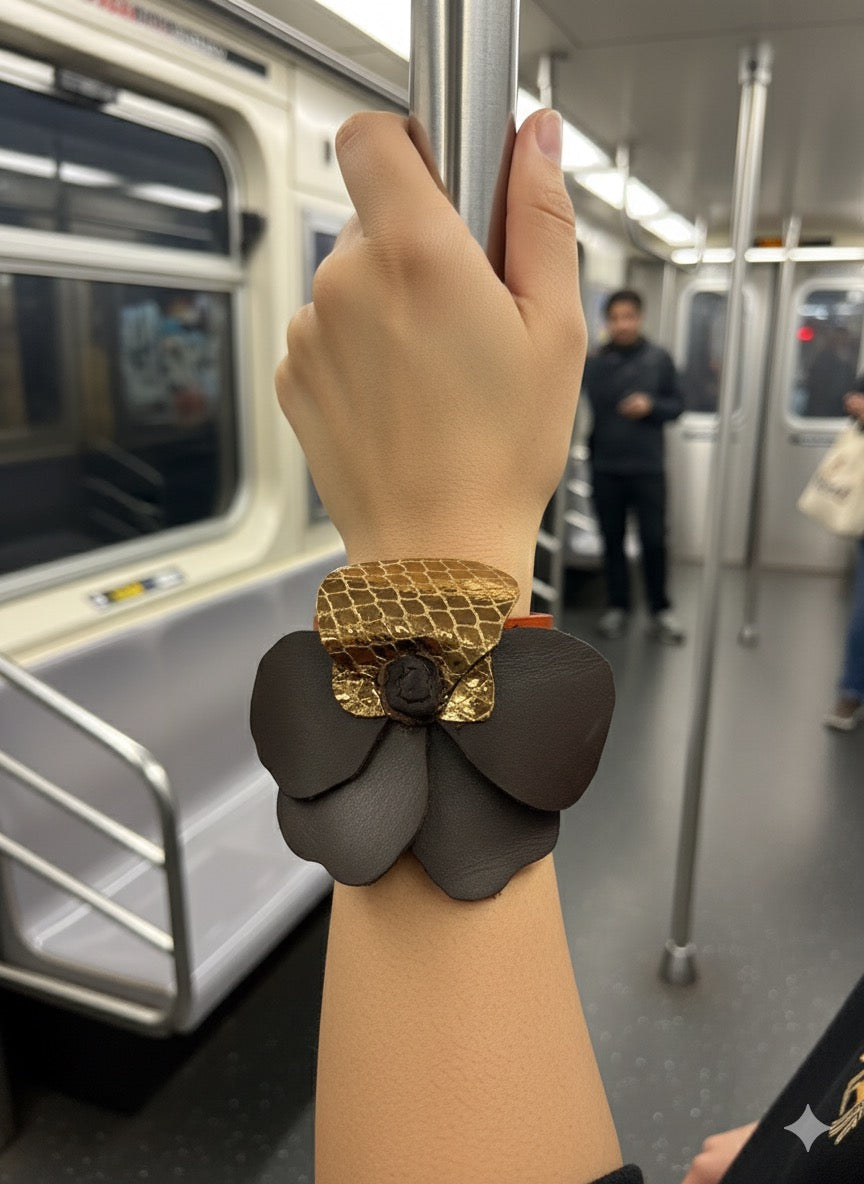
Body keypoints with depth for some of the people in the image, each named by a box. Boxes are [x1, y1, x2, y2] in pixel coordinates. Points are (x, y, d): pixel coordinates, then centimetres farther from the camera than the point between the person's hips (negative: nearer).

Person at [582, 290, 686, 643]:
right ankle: (617, 607, 21)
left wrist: (651, 405, -11)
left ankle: (661, 610, 17)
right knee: (612, 540, 8)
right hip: (605, 467, 1)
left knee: (654, 540, 3)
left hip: (648, 467, 0)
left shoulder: (659, 359, 2)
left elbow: (677, 404, 6)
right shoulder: (594, 362, 0)